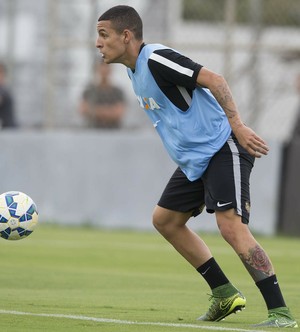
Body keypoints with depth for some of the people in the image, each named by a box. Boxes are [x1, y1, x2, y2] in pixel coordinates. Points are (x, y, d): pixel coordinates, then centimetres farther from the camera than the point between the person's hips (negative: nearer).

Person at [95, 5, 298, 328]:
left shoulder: (156, 59, -17)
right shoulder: (135, 70, 13)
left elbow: (213, 79, -23)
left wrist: (237, 126, -29)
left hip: (223, 149, -11)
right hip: (195, 158, 11)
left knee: (231, 226, -21)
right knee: (165, 219, 14)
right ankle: (224, 295, 19)